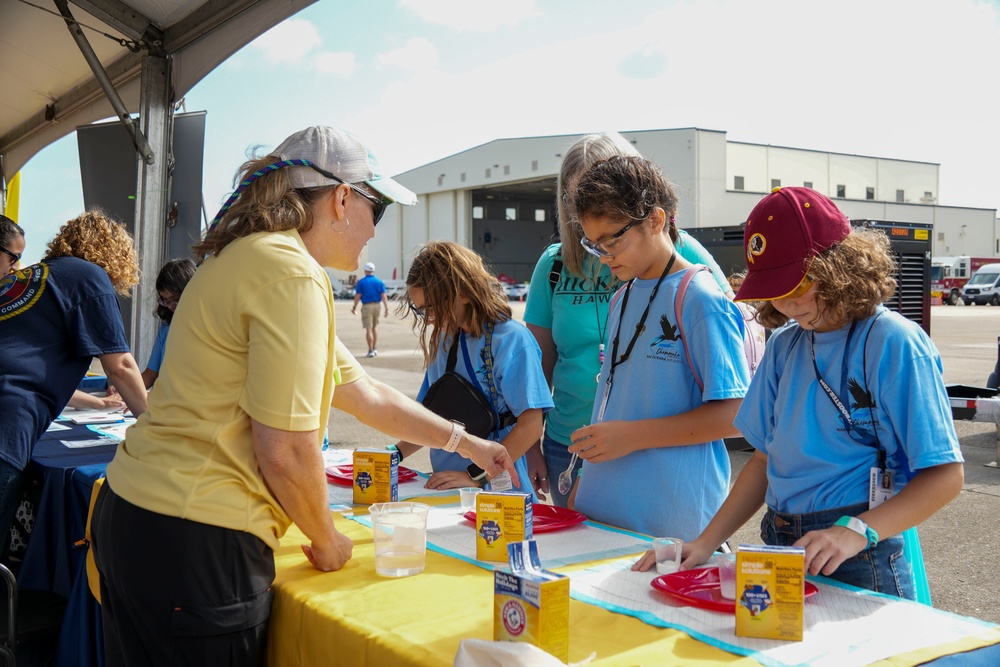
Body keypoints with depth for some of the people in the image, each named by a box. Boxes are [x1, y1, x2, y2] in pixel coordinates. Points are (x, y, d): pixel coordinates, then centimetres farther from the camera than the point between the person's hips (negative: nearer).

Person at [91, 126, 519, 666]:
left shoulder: (254, 258, 15)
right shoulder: (292, 274, -17)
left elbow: (365, 394, 20)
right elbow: (286, 451, -20)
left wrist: (465, 443, 25)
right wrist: (328, 541, -1)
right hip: (192, 541, -10)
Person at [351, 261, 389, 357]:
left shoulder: (361, 282, -4)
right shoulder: (379, 282, 4)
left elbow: (358, 296, -6)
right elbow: (383, 296, -2)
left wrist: (354, 307, 4)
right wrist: (387, 308, -3)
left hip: (366, 306, -3)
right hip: (376, 305, 3)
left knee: (368, 329, -1)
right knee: (375, 327, 18)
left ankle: (371, 350, -1)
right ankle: (375, 348, 14)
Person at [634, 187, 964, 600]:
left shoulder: (894, 343, -11)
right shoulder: (785, 345, 7)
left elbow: (945, 475, -13)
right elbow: (767, 460, 10)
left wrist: (857, 531, -26)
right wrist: (707, 543, 0)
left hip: (858, 565, -5)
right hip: (779, 547, 5)